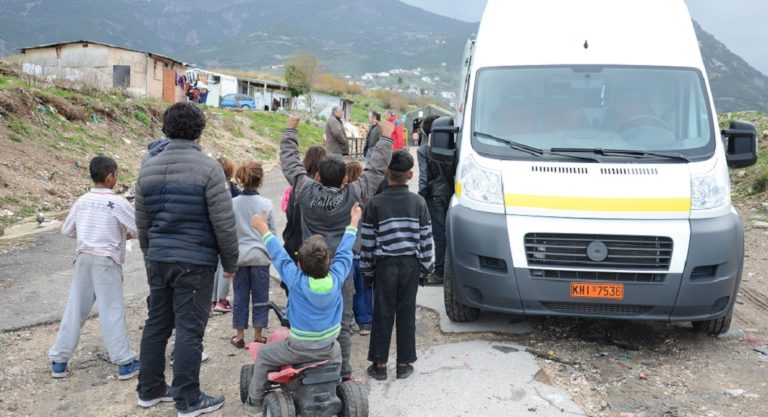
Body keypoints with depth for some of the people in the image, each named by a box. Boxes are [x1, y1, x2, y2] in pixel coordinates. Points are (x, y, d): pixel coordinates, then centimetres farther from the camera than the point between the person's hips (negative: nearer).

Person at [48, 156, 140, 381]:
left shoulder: (82, 201, 5)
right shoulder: (118, 203, -10)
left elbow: (67, 230, 15)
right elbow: (140, 230, -7)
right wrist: (125, 233, 13)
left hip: (84, 258, 5)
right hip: (107, 261, -5)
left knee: (75, 310, 11)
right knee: (112, 311, -1)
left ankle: (58, 361, 18)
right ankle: (125, 363, 5)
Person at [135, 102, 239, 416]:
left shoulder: (148, 168, 8)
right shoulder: (207, 167, -12)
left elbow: (142, 223, 15)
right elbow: (224, 223, -12)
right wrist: (231, 262, -1)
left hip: (158, 259, 6)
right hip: (195, 261, -6)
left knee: (157, 323, 16)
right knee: (189, 329, 0)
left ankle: (150, 390, 28)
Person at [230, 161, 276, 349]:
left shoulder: (232, 203, -6)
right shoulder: (266, 204, -7)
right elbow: (272, 232, 1)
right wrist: (272, 254, 16)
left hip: (240, 256, 1)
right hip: (260, 256, -1)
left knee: (240, 297, 10)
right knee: (260, 298, 9)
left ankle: (240, 336, 17)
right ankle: (258, 336, 15)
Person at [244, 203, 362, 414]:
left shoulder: (296, 280, -21)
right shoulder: (337, 277, -15)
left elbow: (278, 255, -10)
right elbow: (344, 251, -2)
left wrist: (263, 229, 2)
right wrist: (353, 222, 11)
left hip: (299, 349, -3)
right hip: (327, 349, 3)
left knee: (264, 354, 19)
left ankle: (254, 403, 26)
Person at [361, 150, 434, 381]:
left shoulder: (376, 203, -8)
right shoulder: (419, 202, -3)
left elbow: (367, 241, -4)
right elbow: (426, 239, 1)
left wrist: (367, 269, 6)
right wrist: (426, 265, 12)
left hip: (385, 264, -1)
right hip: (411, 264, 1)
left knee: (383, 314, 7)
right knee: (406, 313, 9)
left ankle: (379, 365, 14)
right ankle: (404, 364, 17)